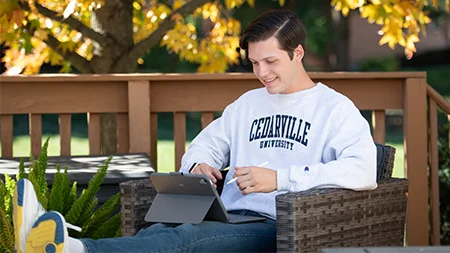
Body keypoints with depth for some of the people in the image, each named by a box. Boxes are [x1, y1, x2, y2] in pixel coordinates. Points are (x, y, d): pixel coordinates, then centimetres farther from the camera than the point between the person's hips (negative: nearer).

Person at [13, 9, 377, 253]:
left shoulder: (335, 108, 4)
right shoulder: (249, 103, 27)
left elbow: (364, 170, -12)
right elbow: (207, 143, 34)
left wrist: (280, 178, -19)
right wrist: (198, 165, 6)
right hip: (230, 221, 6)